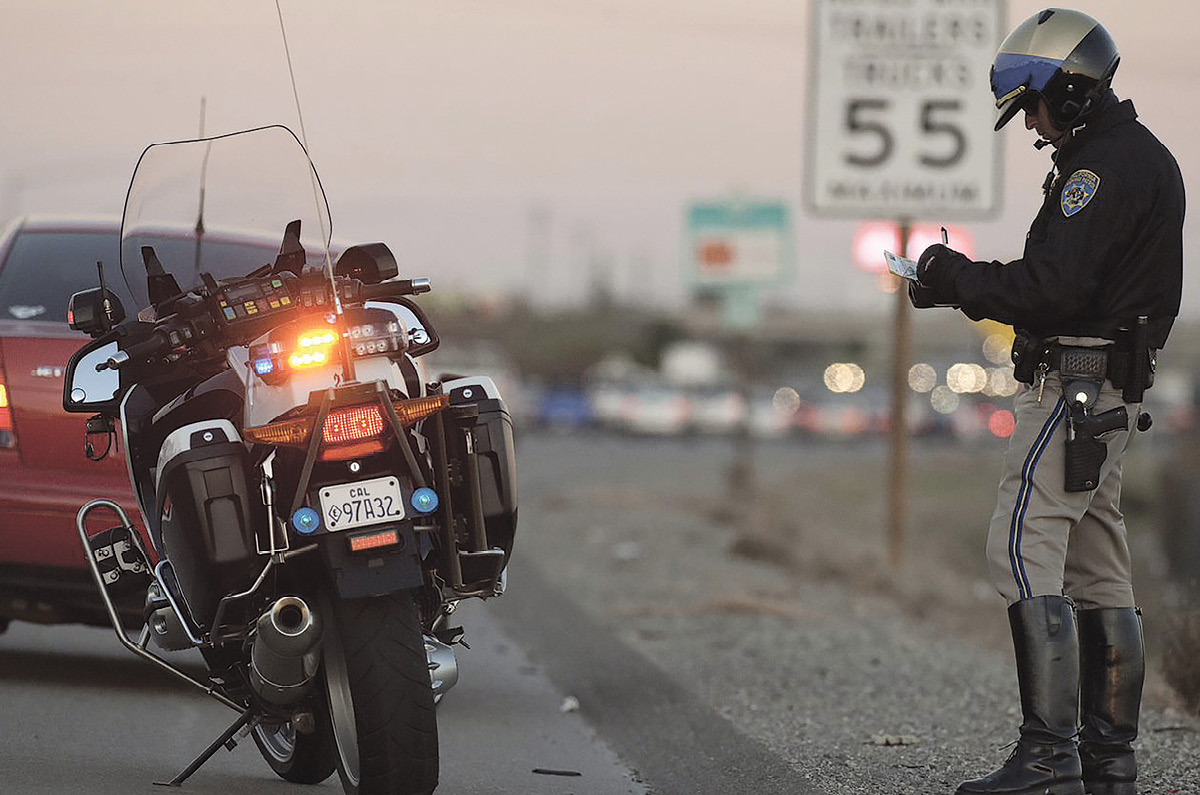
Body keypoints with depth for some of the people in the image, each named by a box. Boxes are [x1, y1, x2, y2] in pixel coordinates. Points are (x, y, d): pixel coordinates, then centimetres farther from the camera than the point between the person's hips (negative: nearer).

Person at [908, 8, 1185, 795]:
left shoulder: (1102, 167, -15)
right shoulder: (1147, 156, 18)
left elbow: (1052, 286, -23)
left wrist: (959, 277, -9)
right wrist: (967, 287, 11)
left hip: (1073, 387, -11)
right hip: (1115, 395, 11)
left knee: (1025, 551, -13)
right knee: (1098, 568, 11)